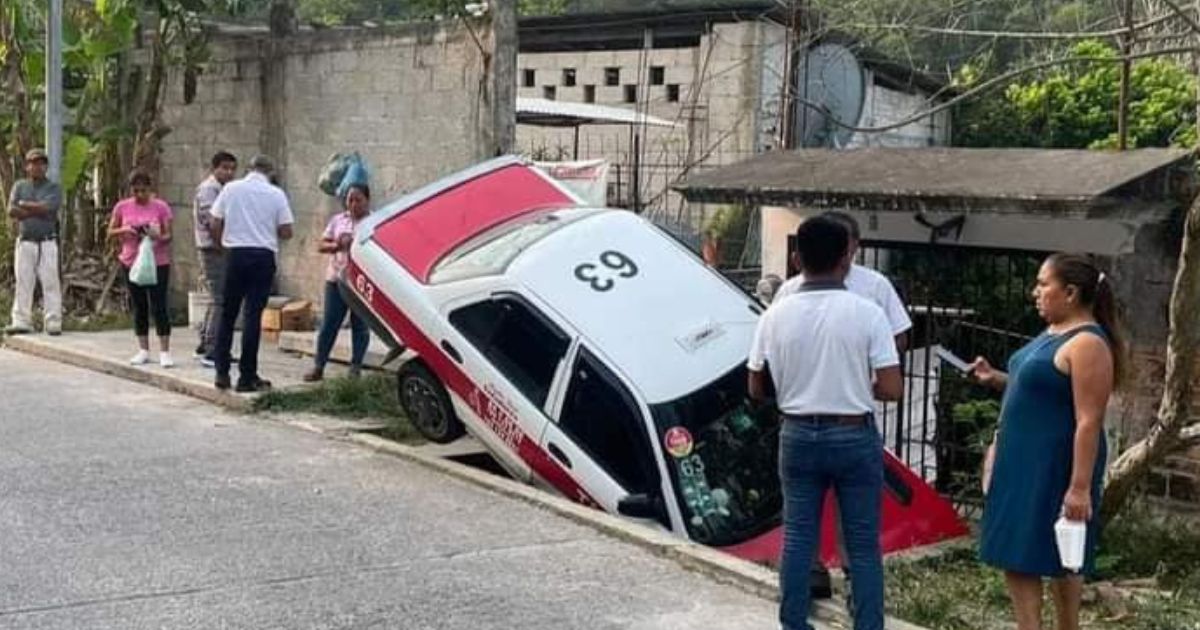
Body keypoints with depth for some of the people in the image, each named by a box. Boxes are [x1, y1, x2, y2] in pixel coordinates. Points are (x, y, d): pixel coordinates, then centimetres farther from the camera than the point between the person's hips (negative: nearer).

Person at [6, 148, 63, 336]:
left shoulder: (54, 188, 3)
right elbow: (11, 211, -3)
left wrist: (24, 204, -4)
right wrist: (37, 212, -11)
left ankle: (53, 323, -3)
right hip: (25, 242, 3)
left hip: (47, 243, -3)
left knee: (50, 282, -4)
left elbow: (45, 208, -15)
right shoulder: (19, 186, 11)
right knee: (23, 282, 4)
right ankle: (21, 322, 7)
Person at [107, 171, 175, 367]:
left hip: (158, 263, -3)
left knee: (159, 306, -5)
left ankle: (164, 352, -1)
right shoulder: (122, 207, 2)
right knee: (139, 307, 10)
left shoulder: (161, 207, -4)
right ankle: (143, 351, 20)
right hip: (132, 262, 3)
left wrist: (158, 237, -25)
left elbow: (168, 235, -3)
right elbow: (110, 232, 7)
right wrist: (124, 230, -13)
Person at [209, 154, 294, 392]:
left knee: (227, 314, 11)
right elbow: (286, 232, -1)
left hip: (235, 254, 1)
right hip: (263, 255, -1)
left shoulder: (230, 188, 2)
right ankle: (247, 377, 2)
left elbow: (215, 226, 2)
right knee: (253, 315, 0)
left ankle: (222, 373, 12)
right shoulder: (276, 194, -1)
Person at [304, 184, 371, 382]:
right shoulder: (338, 220, 12)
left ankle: (355, 368, 10)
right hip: (336, 279, 3)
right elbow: (321, 246, 11)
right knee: (329, 324, 3)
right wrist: (337, 245, -10)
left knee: (360, 326, 3)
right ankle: (318, 366, 8)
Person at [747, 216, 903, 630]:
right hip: (854, 436, -3)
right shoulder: (866, 313, -12)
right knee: (863, 544, 7)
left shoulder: (777, 315, -4)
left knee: (797, 538, 12)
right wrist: (858, 386, 7)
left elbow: (756, 389, 2)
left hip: (798, 435, 3)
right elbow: (892, 389, -13)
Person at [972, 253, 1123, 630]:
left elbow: (1089, 422, -22)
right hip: (1025, 463, 9)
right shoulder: (1053, 332, 10)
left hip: (1054, 468, -9)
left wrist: (1080, 487, -25)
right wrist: (996, 379, 6)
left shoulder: (1087, 344, -19)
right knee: (1014, 555, 12)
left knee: (1058, 559, 2)